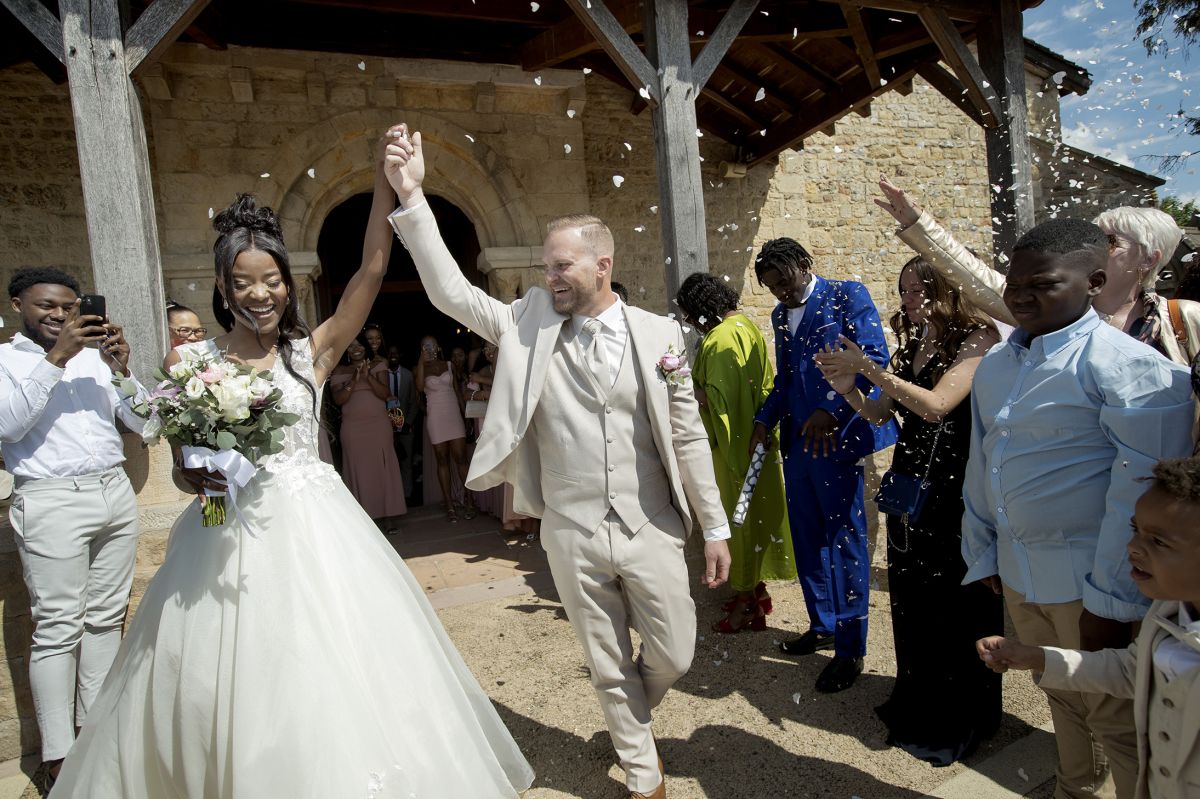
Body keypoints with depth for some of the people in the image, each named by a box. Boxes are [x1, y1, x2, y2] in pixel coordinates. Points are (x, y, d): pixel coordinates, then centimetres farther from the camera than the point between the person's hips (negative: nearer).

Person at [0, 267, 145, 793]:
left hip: (115, 493, 4)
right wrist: (55, 359, -16)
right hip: (51, 500, -4)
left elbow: (145, 422, 10)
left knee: (105, 619, 9)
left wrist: (122, 370, -5)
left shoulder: (96, 356, 13)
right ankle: (57, 758, 7)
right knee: (58, 629, -2)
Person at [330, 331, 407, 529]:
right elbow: (338, 399, -3)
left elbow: (385, 394, -3)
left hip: (379, 426, 0)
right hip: (353, 429, 0)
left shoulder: (378, 366, 9)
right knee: (359, 470, -2)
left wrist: (368, 376, -16)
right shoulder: (339, 372, 9)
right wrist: (354, 380, -15)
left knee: (383, 468, -1)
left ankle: (389, 517, 3)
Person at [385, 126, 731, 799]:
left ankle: (632, 719, 47)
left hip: (651, 530, 0)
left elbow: (688, 437, 0)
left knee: (673, 655, 12)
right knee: (609, 668, 16)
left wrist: (716, 527, 2)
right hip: (572, 536, 1)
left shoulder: (659, 334, -3)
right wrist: (412, 198, -15)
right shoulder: (529, 326, -1)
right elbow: (452, 292, -8)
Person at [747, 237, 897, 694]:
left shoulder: (846, 295, -3)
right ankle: (822, 626, 30)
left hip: (835, 435, -7)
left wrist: (831, 409, -24)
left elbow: (875, 358, -13)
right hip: (796, 439, 7)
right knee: (807, 537, 13)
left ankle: (850, 648, 12)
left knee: (844, 537, 0)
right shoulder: (780, 315, 17)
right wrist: (765, 419, 6)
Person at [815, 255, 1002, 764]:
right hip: (909, 486, 7)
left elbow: (936, 404, -22)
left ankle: (962, 721, 25)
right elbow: (879, 414, 10)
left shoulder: (977, 338, -9)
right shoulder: (911, 346, 12)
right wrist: (849, 390, -9)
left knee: (957, 604, 5)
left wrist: (868, 368, -21)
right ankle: (917, 704, 34)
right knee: (910, 598, 15)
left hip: (957, 490, -7)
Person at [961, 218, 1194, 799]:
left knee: (1115, 720, 9)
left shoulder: (1128, 366, -16)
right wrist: (980, 556, 13)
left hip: (1088, 579, -6)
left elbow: (1141, 496, -18)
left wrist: (1111, 603, -16)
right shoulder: (995, 364, 5)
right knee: (1062, 698, 23)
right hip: (1016, 571, 6)